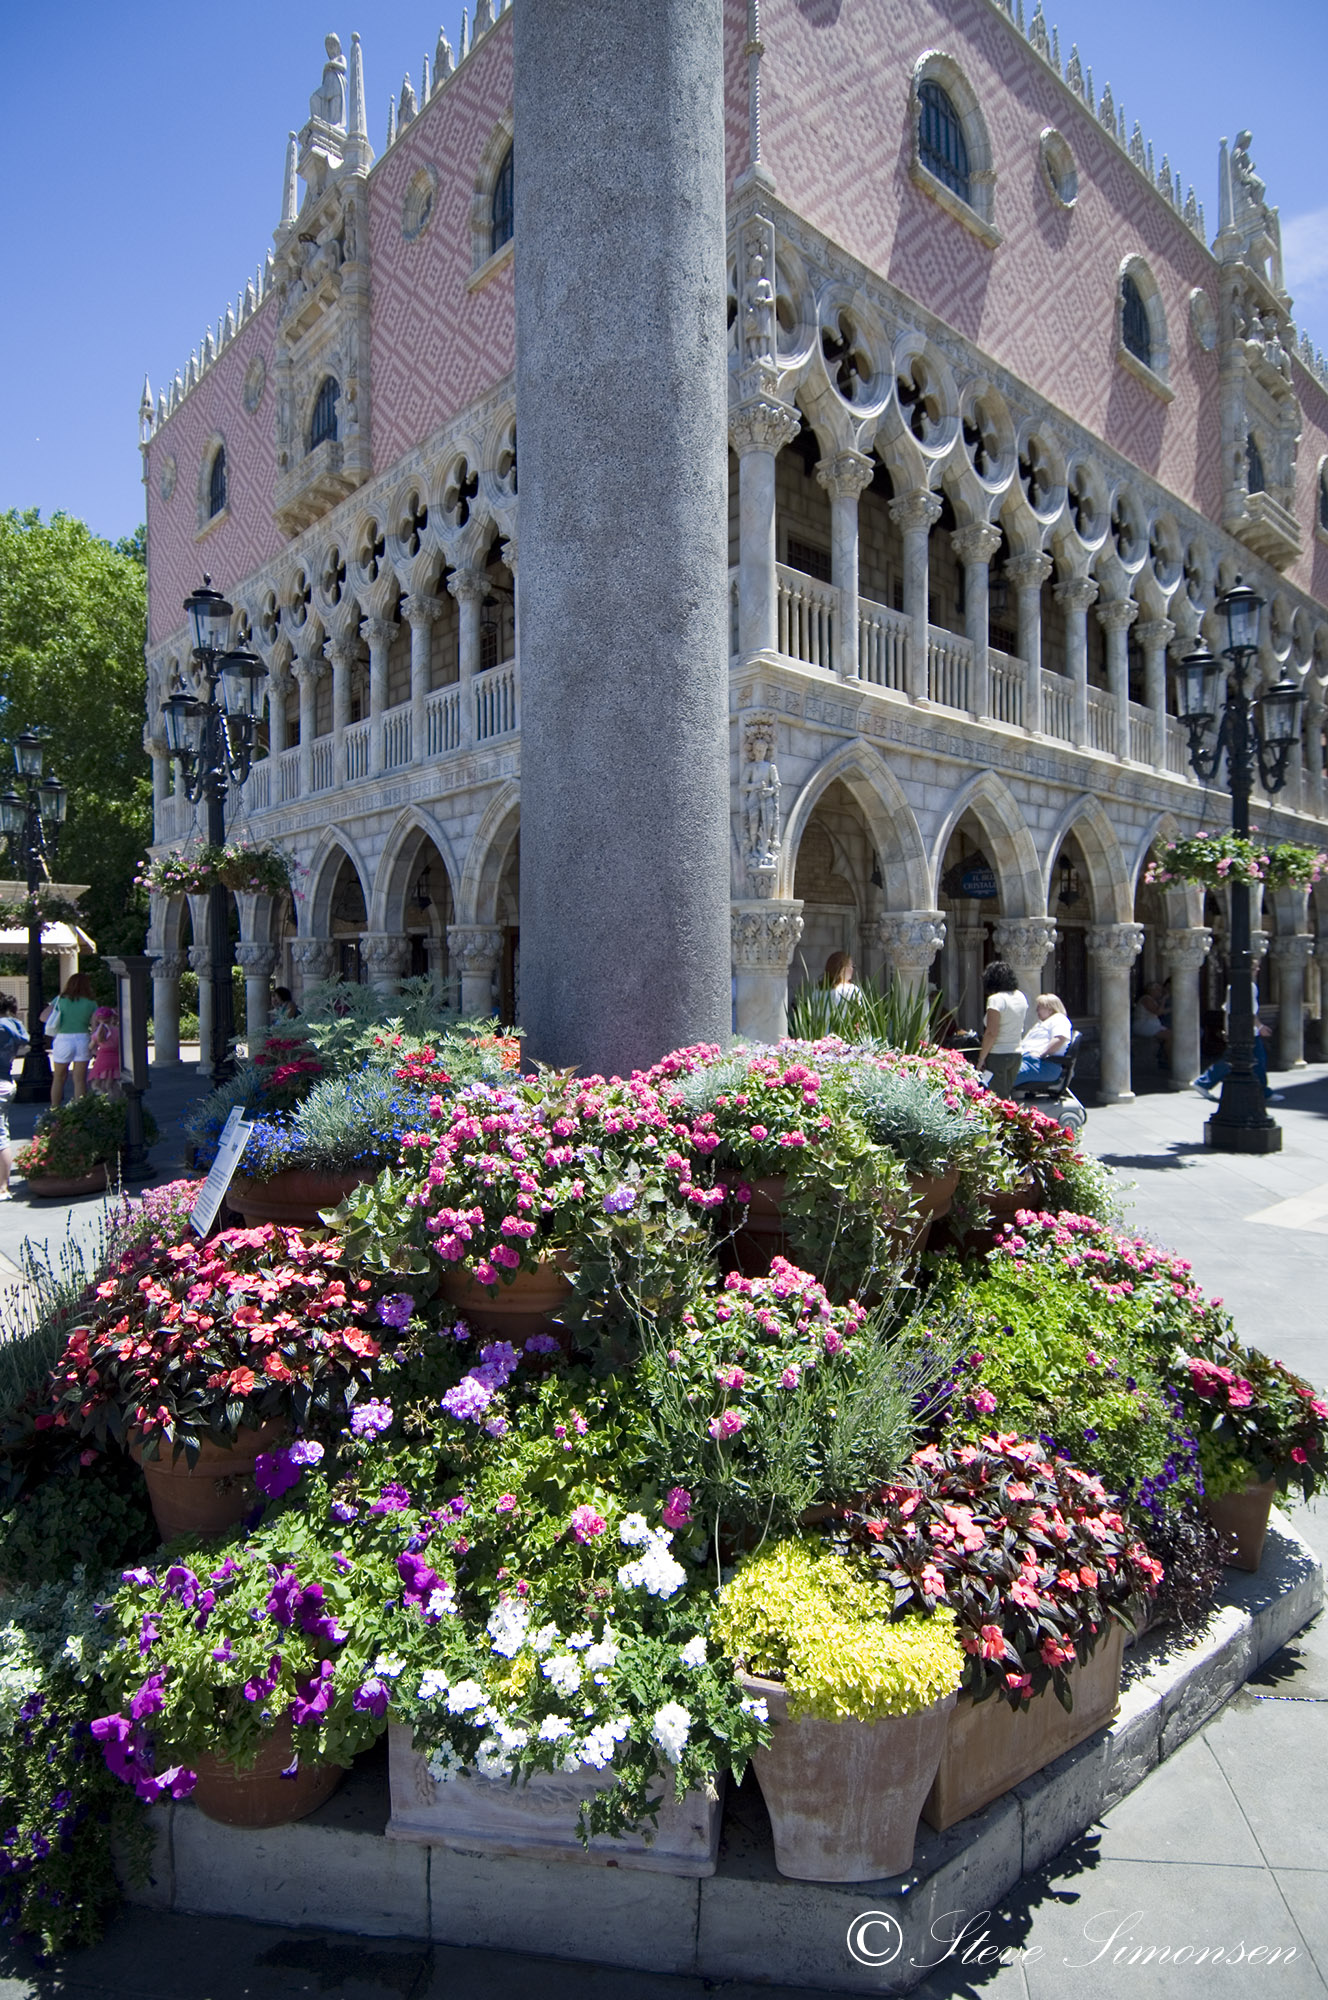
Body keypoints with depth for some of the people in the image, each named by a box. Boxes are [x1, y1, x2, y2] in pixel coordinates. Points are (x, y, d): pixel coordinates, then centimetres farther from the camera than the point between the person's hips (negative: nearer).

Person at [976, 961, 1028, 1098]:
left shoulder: (995, 999, -15)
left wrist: (981, 1058, -12)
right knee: (1006, 1095, 16)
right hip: (1016, 1055, 7)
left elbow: (991, 1033, -17)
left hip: (998, 1056, -7)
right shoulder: (1021, 997, 8)